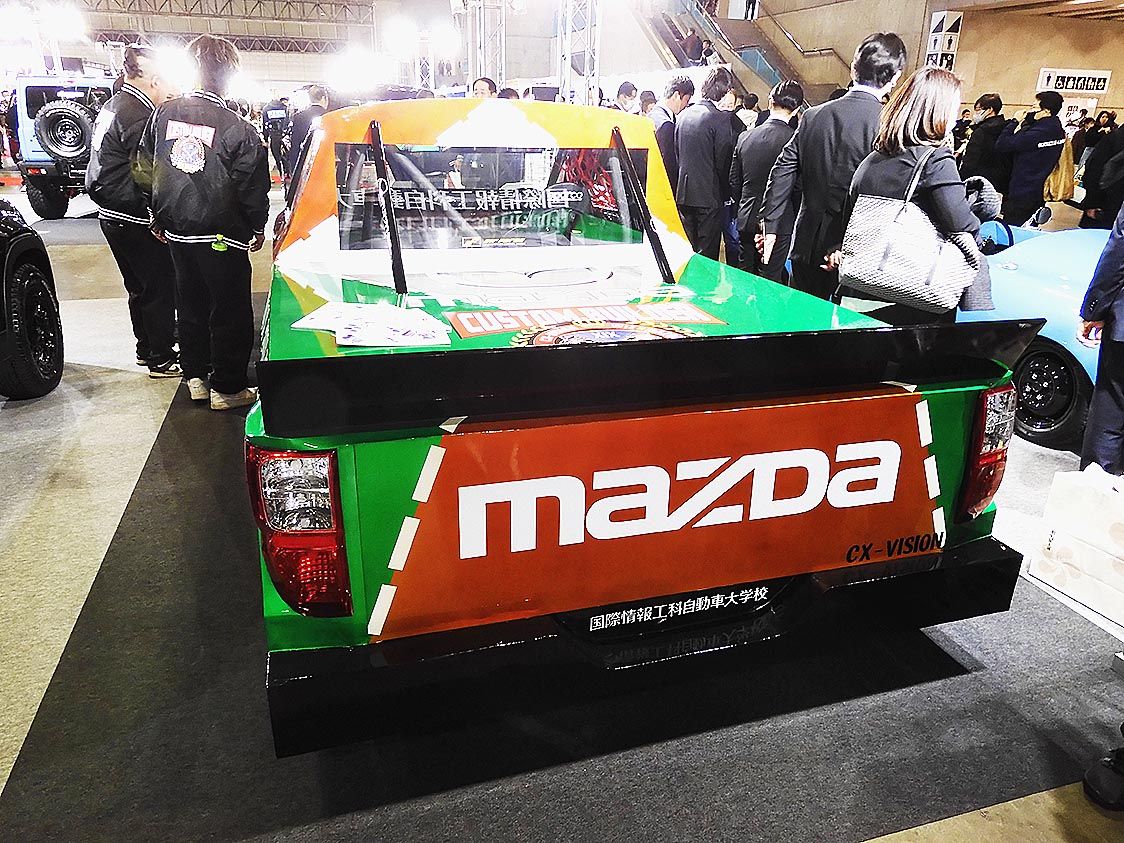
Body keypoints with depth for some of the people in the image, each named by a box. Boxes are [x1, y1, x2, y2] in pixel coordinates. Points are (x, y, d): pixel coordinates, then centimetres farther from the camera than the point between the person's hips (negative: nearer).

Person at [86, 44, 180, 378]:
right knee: (161, 288, 0)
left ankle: (146, 349, 33)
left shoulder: (112, 106, 13)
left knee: (139, 288, 20)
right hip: (135, 222, -10)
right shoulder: (139, 116, -20)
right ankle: (161, 359, 8)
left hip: (112, 216, 10)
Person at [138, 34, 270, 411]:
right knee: (230, 312, 4)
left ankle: (196, 376, 29)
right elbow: (253, 186, -10)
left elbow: (147, 168, 14)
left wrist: (158, 217, 25)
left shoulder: (164, 114, 3)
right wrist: (258, 227, 6)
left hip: (176, 231, 6)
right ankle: (227, 389, 10)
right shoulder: (236, 127, -15)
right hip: (220, 235, -6)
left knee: (190, 305, 19)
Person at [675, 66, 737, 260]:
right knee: (706, 256, 1)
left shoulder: (683, 115, 6)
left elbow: (677, 154, 10)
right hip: (709, 197, -6)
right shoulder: (721, 119, -13)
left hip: (684, 194, 6)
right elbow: (724, 162, -11)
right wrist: (725, 194, 2)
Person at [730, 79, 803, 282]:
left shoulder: (745, 137, 1)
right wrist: (796, 218, 7)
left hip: (746, 220, 5)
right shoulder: (794, 139, -13)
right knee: (769, 283, 2)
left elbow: (733, 182, 8)